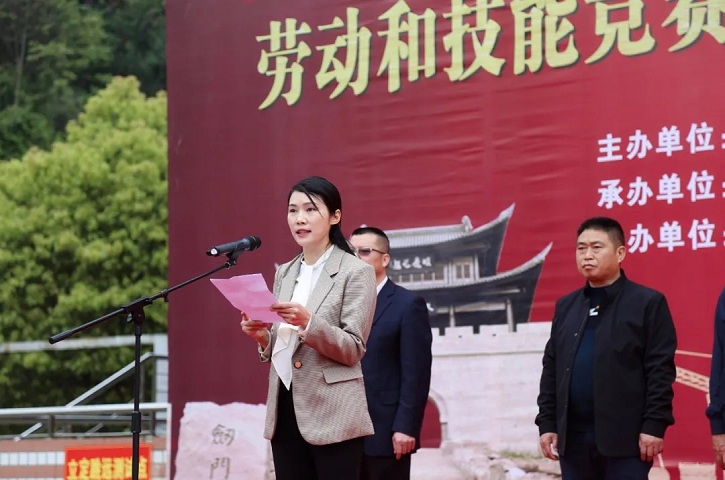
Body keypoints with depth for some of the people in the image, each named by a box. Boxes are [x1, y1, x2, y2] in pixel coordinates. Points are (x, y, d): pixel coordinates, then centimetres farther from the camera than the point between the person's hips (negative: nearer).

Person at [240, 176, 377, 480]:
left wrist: (308, 322, -24)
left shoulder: (356, 272, -4)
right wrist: (263, 337, 0)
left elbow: (353, 349, -9)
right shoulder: (285, 273, 16)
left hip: (332, 414, -6)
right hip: (286, 410, 6)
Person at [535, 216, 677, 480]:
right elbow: (551, 369, 15)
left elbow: (660, 370, -7)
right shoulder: (566, 306, 15)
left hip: (625, 438, -5)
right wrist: (547, 423, 8)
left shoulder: (647, 303, -2)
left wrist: (654, 426, -13)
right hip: (573, 438, 5)